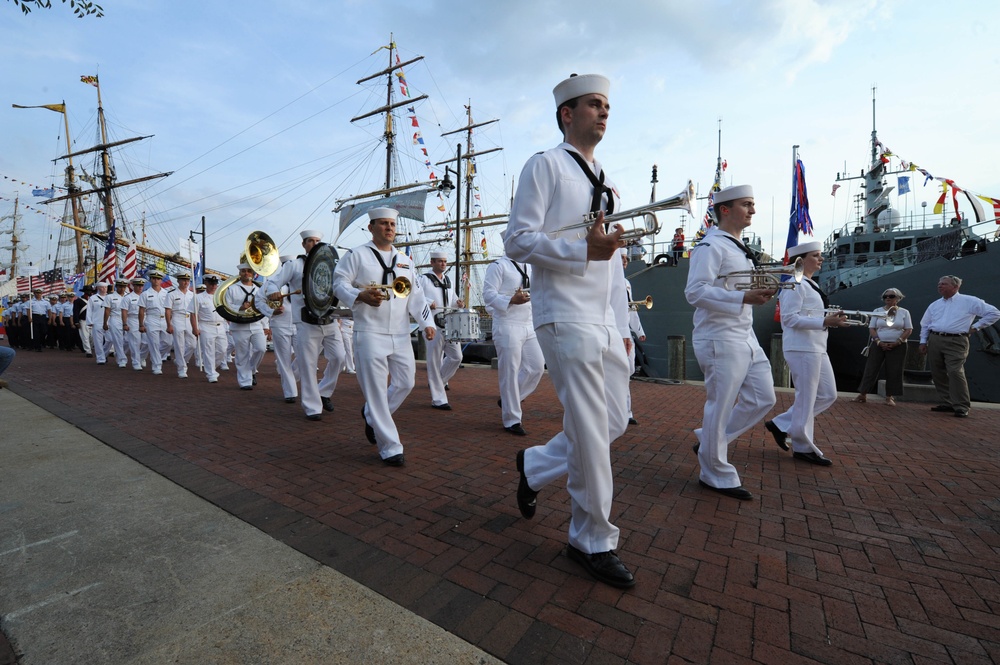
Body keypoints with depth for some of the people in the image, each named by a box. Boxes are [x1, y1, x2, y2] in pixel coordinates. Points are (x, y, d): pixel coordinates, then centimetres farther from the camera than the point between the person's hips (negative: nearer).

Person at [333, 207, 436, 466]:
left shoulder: (405, 261, 16)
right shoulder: (357, 255, 3)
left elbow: (416, 296, 11)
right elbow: (339, 282, -2)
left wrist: (427, 323, -2)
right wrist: (360, 296, -20)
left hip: (401, 334, 5)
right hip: (370, 333, -5)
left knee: (405, 383, 8)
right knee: (376, 391, -2)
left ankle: (371, 416, 35)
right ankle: (390, 448, 9)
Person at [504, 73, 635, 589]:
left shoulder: (604, 183, 25)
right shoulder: (545, 166, 1)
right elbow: (518, 240, -9)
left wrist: (622, 327, 19)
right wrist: (583, 249, -22)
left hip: (605, 324, 8)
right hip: (566, 319, -8)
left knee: (615, 423, 10)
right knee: (590, 432, -5)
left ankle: (535, 465, 32)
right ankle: (592, 541, 16)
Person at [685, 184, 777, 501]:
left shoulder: (739, 247, 21)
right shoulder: (711, 245, -11)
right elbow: (695, 291, -23)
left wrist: (761, 292, 12)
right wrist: (743, 298, -28)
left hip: (746, 337, 10)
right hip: (720, 339, -10)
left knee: (762, 398, 11)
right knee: (720, 407, -1)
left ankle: (709, 442, 26)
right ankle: (715, 474, 15)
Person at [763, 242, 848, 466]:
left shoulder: (811, 285, 17)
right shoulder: (795, 284, -13)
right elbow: (790, 318, -20)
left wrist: (831, 320, 6)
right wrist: (825, 322, -24)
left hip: (816, 348, 10)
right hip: (802, 349, -10)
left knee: (828, 395, 13)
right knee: (805, 398, 0)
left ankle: (781, 425, 20)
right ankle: (803, 448, 14)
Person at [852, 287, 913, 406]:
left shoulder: (904, 312, 5)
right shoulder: (877, 311, 6)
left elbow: (909, 330, 0)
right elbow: (871, 328, 2)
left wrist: (897, 342, -12)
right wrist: (879, 342, -11)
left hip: (897, 346, 0)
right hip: (878, 344, 0)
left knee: (893, 372, 0)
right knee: (871, 369, -2)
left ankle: (889, 397, 8)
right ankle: (862, 395, 1)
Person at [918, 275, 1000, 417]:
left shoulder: (969, 301, 1)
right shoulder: (934, 305, 15)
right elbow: (925, 324, 20)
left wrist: (975, 326, -1)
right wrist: (923, 341, 12)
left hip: (955, 341, -5)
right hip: (934, 340, 5)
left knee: (955, 372, -15)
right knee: (938, 374, 6)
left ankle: (961, 407, -9)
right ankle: (947, 403, 15)